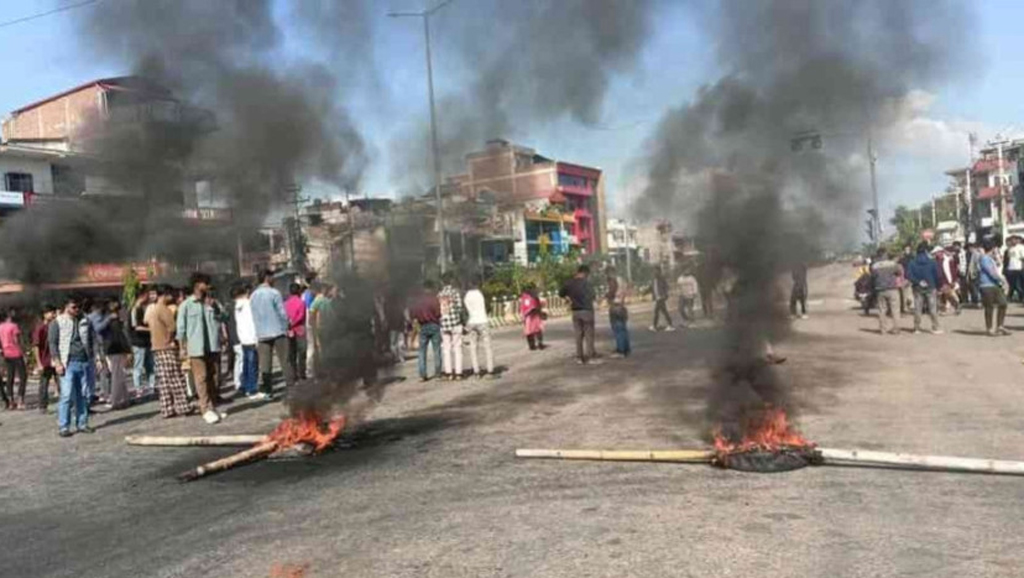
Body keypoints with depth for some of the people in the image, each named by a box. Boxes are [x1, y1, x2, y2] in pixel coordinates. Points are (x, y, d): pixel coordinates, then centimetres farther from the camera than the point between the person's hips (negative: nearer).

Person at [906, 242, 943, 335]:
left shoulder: (912, 263, -5)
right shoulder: (932, 262, -6)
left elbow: (908, 275, -16)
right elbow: (937, 276, -4)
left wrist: (918, 282, -12)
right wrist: (938, 286, 7)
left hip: (917, 288, 1)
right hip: (930, 288, -1)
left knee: (917, 308, 5)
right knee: (933, 308, 4)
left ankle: (917, 328, 8)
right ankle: (935, 328, 5)